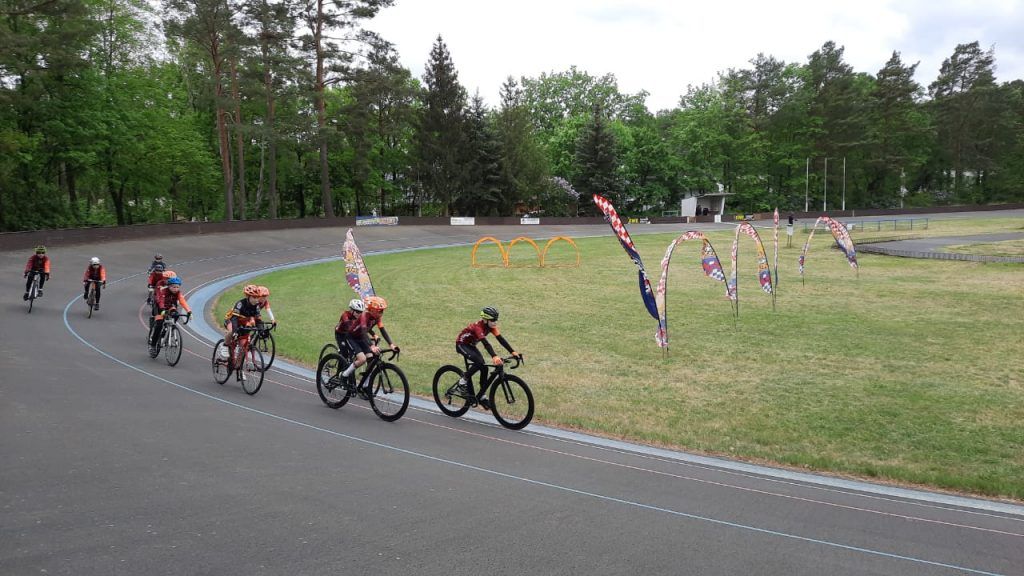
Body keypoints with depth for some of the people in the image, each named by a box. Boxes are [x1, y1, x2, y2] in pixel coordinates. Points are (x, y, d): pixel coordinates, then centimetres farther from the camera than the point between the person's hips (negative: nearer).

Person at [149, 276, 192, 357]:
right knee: (158, 325, -22)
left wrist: (189, 312, -51)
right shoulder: (163, 291, -30)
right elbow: (161, 301, -45)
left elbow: (183, 302, -36)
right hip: (160, 307, -4)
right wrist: (163, 310, -64)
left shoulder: (178, 293, -21)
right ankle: (152, 345, -8)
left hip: (170, 307, 4)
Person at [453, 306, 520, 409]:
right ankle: (462, 382, -13)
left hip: (471, 345, 8)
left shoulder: (491, 326, -11)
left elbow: (501, 339, -17)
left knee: (484, 368, -5)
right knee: (479, 362, -29)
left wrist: (512, 352, -26)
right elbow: (485, 343, -46)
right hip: (461, 344, -8)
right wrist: (494, 356, -59)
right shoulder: (478, 326, -33)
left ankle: (482, 397, 5)